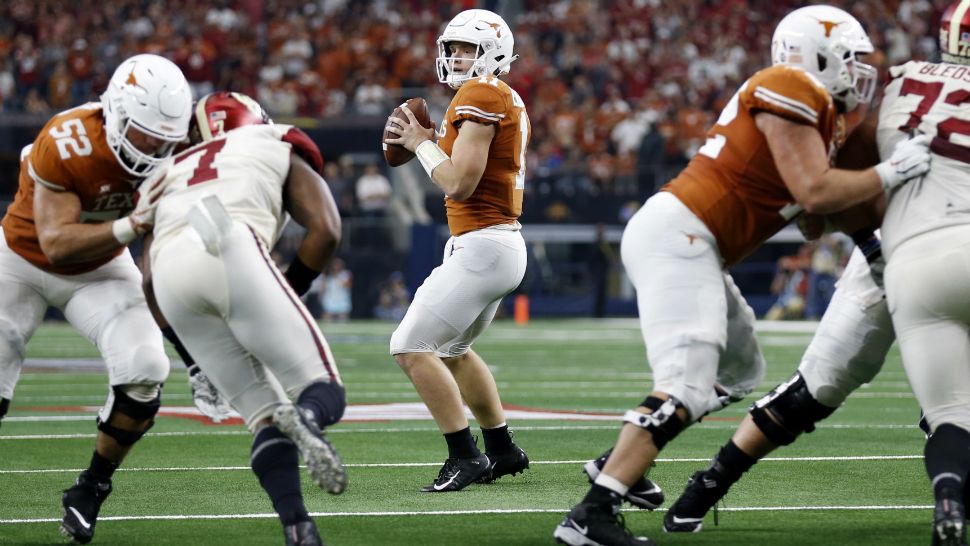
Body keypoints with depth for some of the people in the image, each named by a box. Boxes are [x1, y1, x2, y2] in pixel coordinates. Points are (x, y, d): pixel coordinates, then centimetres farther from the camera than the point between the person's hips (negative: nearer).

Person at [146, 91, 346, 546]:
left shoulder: (177, 172, 41)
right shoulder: (282, 153, 31)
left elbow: (148, 283, 33)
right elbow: (325, 231, 13)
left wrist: (193, 355, 36)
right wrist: (291, 289, 24)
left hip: (170, 272, 4)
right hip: (233, 252, -4)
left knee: (264, 415, 12)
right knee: (325, 394, 2)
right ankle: (307, 419, -35)